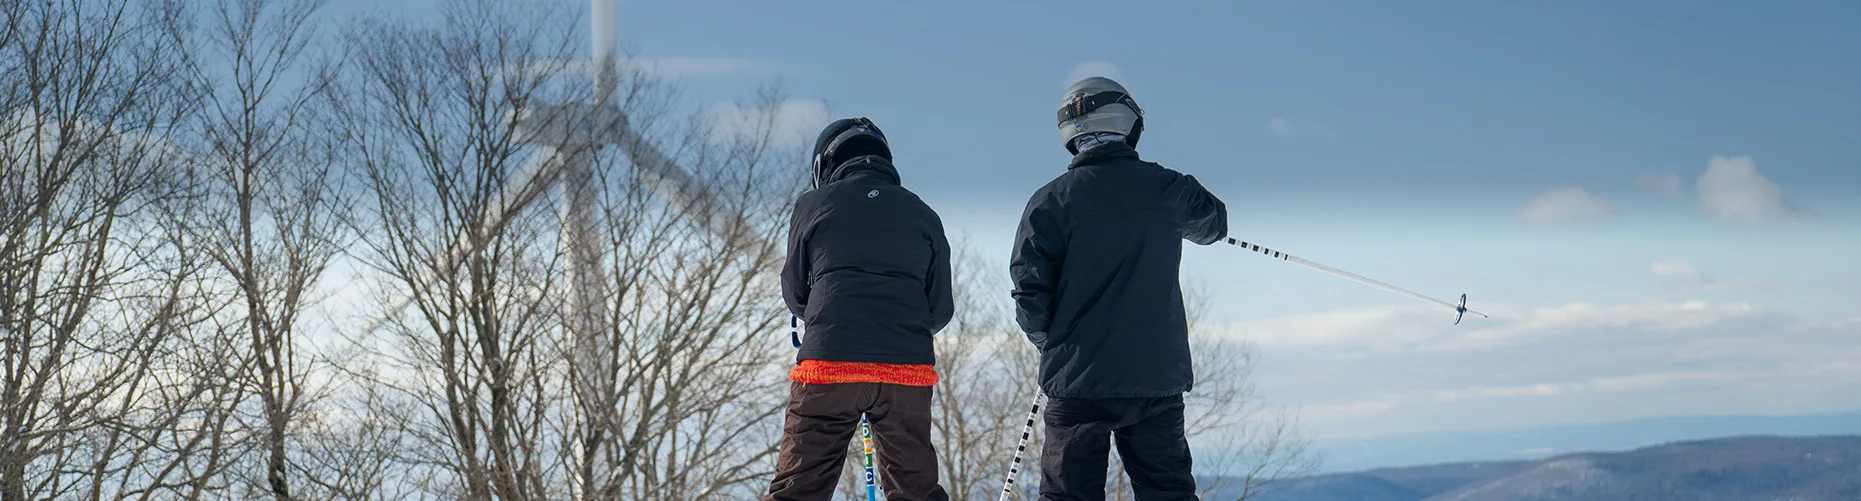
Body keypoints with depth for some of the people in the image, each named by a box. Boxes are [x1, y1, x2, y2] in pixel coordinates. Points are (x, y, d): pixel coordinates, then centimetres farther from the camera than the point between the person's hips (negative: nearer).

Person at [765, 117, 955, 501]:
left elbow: (794, 293, 15)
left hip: (828, 364, -2)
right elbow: (941, 308, 17)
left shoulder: (813, 204, 8)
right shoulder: (922, 214, 15)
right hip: (908, 368, 3)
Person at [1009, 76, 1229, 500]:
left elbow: (1029, 293, -6)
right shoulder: (1166, 188, 0)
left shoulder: (1050, 201, -6)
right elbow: (1213, 224, 23)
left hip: (1078, 381, -2)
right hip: (1158, 375, 2)